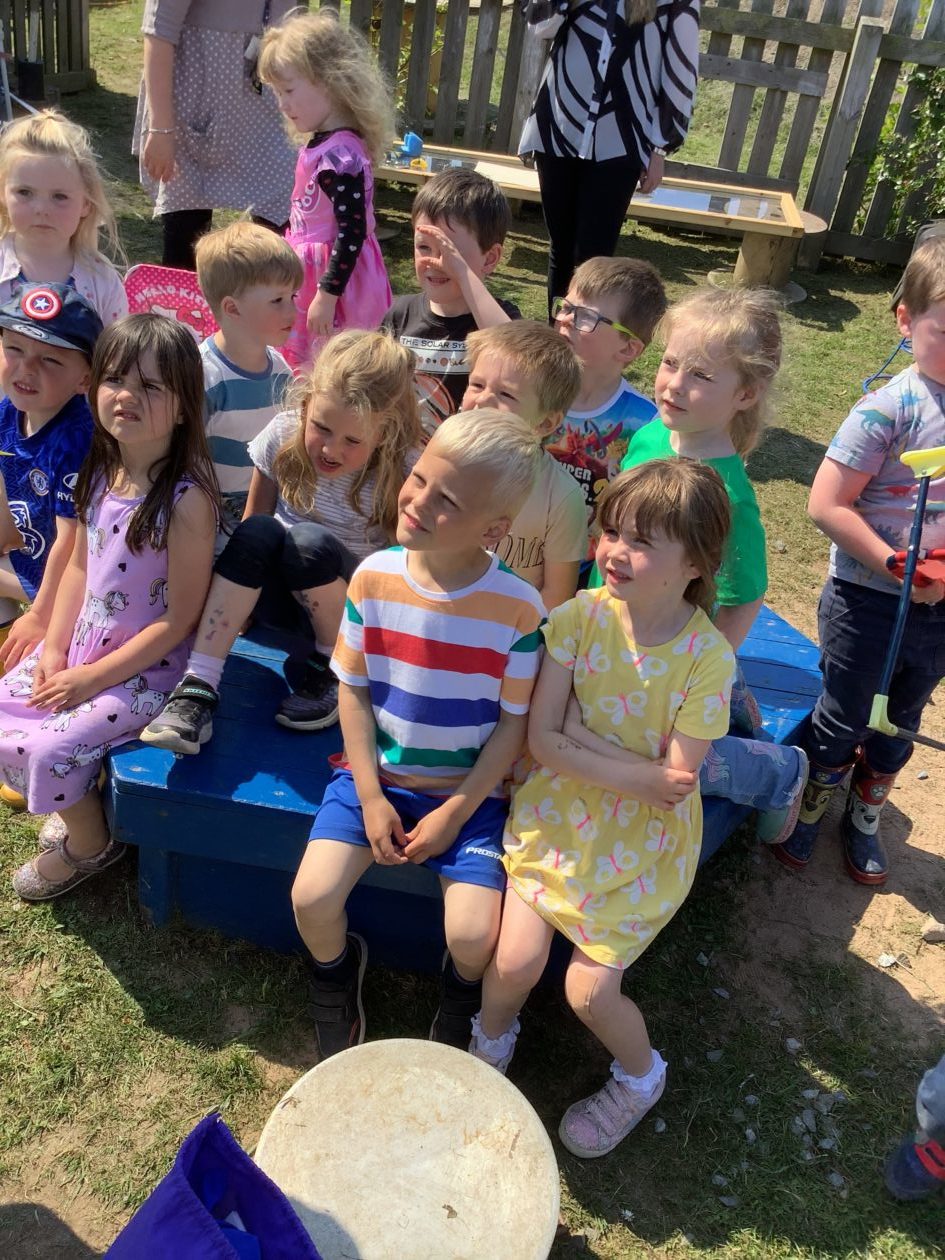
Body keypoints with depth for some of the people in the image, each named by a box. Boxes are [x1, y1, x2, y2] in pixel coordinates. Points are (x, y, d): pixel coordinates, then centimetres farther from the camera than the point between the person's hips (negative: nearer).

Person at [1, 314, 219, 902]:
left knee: (50, 746, -16)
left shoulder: (186, 498, -25)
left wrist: (95, 677, -16)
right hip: (82, 647, 8)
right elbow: (80, 565, 9)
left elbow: (179, 618, -21)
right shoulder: (102, 473, -2)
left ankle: (90, 843, 15)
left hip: (147, 668, -8)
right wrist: (54, 649, 0)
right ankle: (77, 800, 30)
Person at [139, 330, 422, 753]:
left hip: (355, 614, -3)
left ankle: (336, 670, -10)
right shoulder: (284, 435, -12)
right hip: (284, 599, 3)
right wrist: (235, 605, -2)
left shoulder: (402, 474, -20)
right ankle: (199, 686, -32)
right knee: (259, 532, -29)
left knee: (310, 542, -33)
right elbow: (252, 522, 1)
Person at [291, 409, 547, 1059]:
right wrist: (371, 797, -8)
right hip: (376, 776, 2)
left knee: (475, 936, -15)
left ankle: (461, 996, 24)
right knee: (313, 897, -13)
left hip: (469, 791, -2)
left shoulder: (518, 607, -17)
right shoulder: (373, 577, -10)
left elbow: (514, 723, -8)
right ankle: (338, 971, 23)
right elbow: (354, 689, -2)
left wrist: (455, 813, -11)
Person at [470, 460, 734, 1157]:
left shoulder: (707, 656, -20)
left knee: (590, 991, 0)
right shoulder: (580, 615, -14)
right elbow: (542, 739, -15)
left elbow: (677, 785, -20)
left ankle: (640, 1075, 35)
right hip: (556, 814, 2)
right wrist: (637, 773, -22)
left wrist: (580, 737, -21)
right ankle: (491, 1042, 34)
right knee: (515, 963, -3)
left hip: (641, 843, -2)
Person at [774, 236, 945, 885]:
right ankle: (807, 808, 37)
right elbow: (826, 504, -22)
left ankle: (865, 817, 45)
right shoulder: (892, 410, -20)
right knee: (843, 720, 12)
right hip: (868, 603, -5)